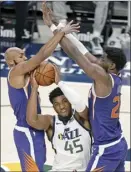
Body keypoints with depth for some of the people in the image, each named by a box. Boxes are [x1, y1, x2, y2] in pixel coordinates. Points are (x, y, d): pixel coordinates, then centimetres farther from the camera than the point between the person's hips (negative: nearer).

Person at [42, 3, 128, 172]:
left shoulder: (104, 78, -17)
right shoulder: (114, 78, 6)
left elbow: (75, 54, -18)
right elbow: (84, 53, 9)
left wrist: (52, 26, -13)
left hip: (106, 150, -10)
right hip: (119, 145, 10)